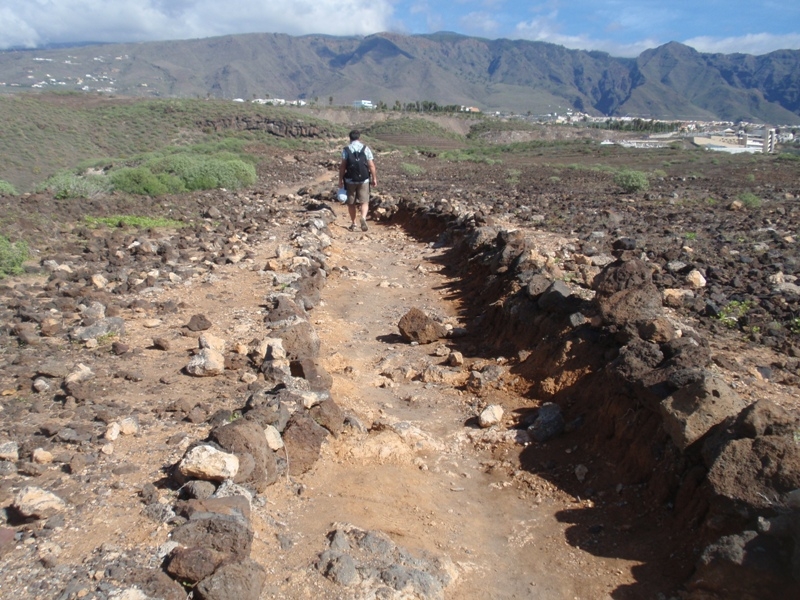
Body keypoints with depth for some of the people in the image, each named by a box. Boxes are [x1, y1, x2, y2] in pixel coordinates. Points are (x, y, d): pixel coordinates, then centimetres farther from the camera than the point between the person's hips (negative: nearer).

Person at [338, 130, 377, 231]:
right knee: (364, 202, 5)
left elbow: (342, 166, -8)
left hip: (350, 180, 0)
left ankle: (353, 224, 18)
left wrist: (340, 179, -2)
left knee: (351, 203, 13)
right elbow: (371, 165, -3)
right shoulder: (366, 148, 0)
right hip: (364, 180, 0)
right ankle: (363, 218, -21)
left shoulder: (346, 150, -3)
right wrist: (374, 178, 5)